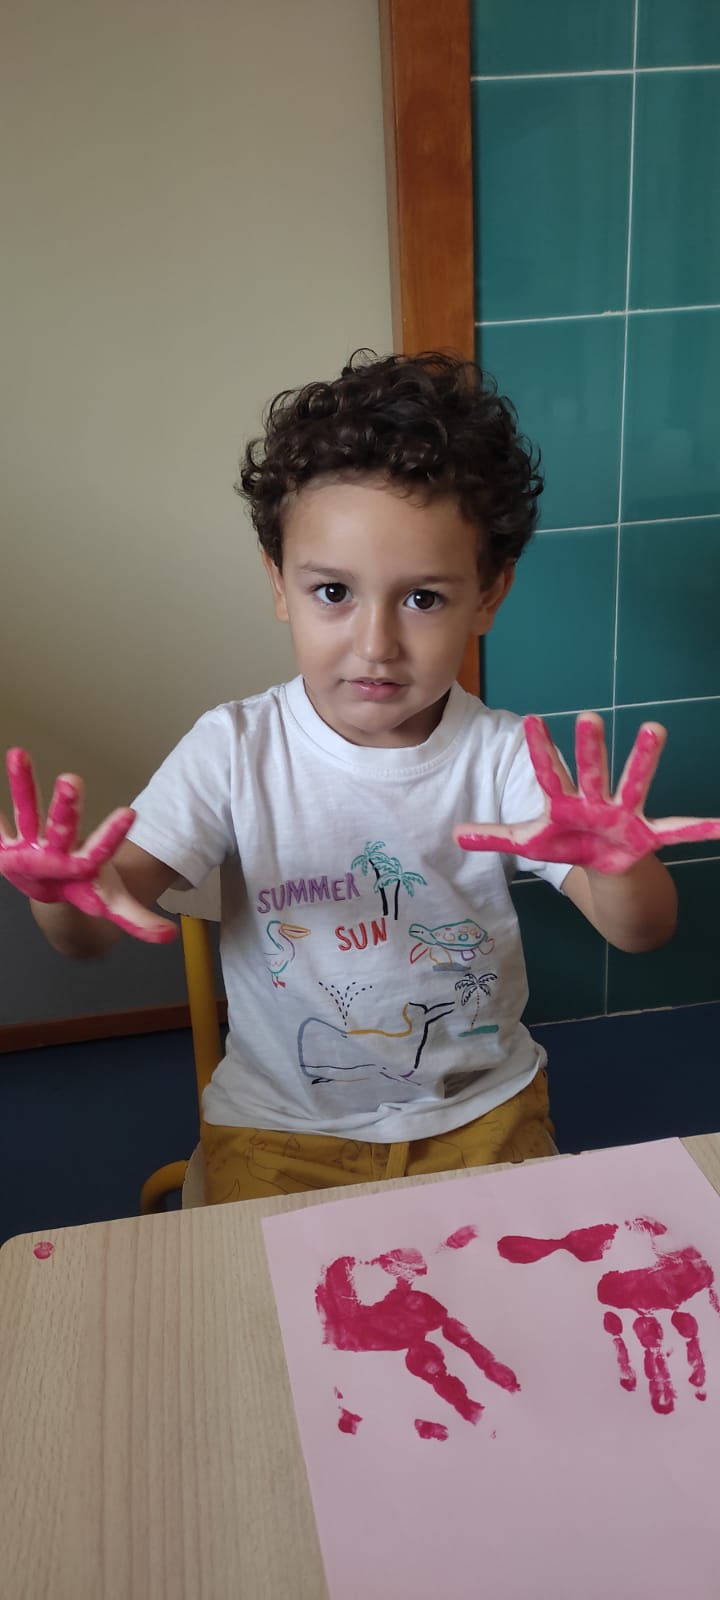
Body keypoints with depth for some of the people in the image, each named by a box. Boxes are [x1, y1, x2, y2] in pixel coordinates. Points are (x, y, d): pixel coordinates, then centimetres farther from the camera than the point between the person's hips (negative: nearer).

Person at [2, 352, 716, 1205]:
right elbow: (89, 934, -15)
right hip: (281, 1128, 0)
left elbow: (641, 931, -18)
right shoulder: (235, 749, -14)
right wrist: (70, 891, -40)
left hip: (480, 1110, 1)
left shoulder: (503, 756, -13)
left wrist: (618, 862, -42)